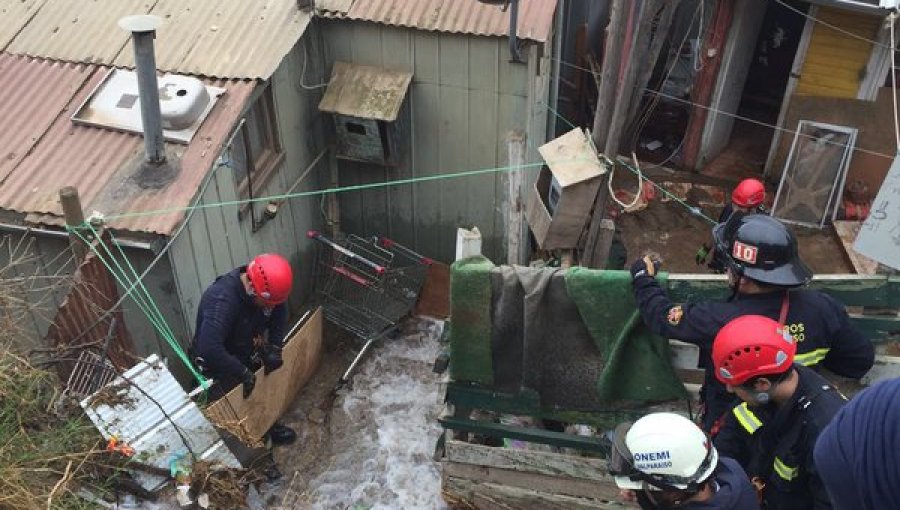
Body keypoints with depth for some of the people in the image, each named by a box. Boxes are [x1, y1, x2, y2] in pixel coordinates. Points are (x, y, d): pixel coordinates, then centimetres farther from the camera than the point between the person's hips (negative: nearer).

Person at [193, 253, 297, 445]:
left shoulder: (265, 289, -20)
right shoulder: (222, 299, -41)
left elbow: (279, 311, 0)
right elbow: (209, 348, -48)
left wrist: (275, 347, -12)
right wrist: (243, 372, -38)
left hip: (248, 353, 6)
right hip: (219, 363, -6)